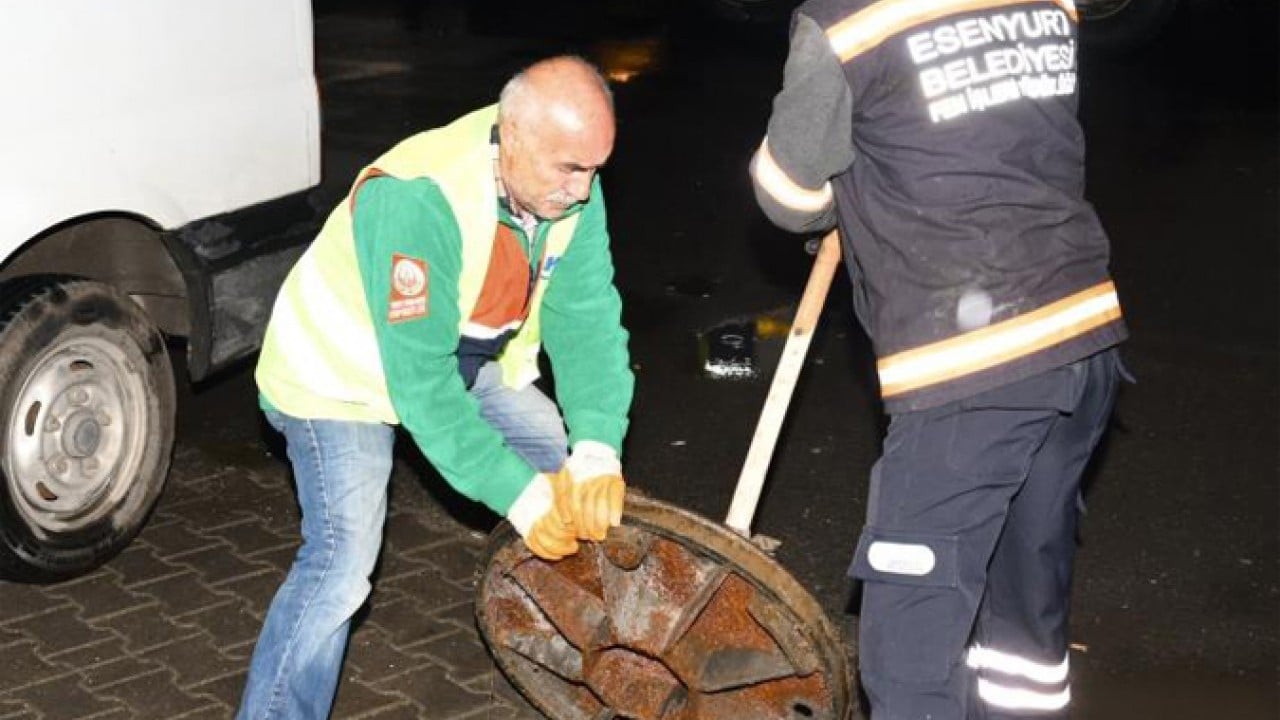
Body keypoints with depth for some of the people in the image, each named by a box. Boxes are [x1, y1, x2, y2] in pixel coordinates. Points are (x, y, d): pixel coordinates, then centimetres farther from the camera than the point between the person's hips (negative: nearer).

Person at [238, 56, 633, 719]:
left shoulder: (568, 184, -18)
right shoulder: (418, 201, -39)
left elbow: (586, 317, -17)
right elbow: (420, 381, -37)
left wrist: (598, 447, -30)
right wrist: (516, 494, -35)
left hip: (466, 356, 7)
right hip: (343, 372, -7)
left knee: (578, 475, 8)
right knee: (341, 563, -19)